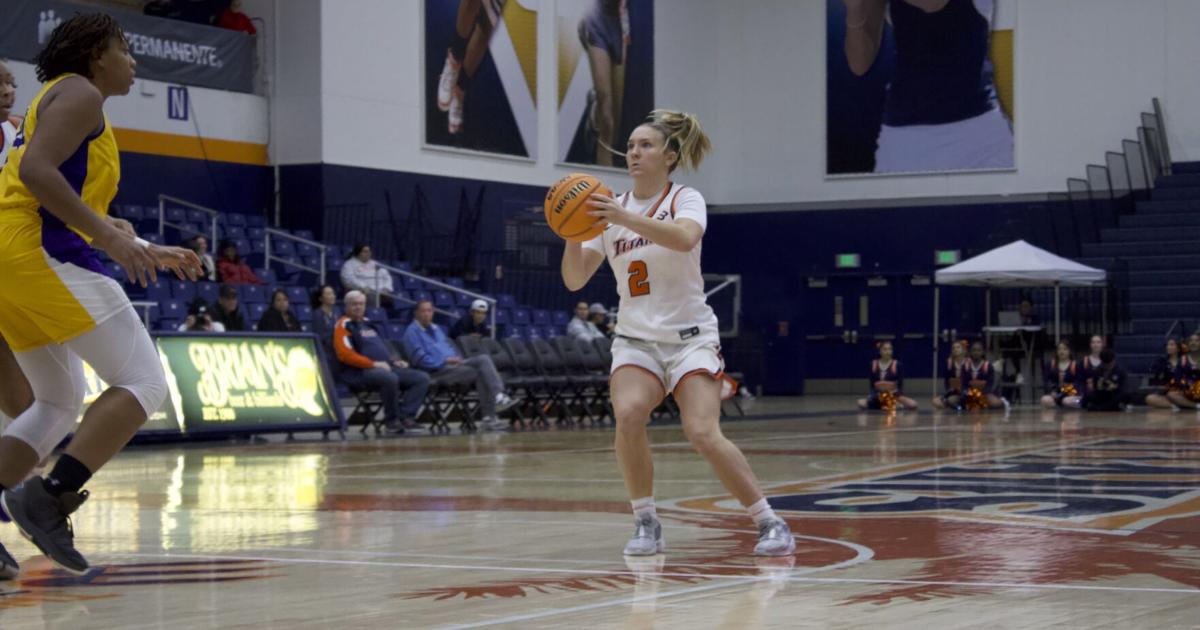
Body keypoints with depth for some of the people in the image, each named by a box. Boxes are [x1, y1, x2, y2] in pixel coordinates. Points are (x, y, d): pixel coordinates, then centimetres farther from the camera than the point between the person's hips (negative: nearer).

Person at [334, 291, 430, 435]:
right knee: (390, 378, -39)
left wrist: (396, 360, 8)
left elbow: (385, 346, 30)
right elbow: (345, 354, -13)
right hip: (360, 372, -8)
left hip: (387, 367, 9)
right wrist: (373, 364, -19)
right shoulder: (343, 325, 0)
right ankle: (392, 419, -19)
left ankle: (406, 416, -19)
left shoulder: (370, 324, 25)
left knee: (422, 378, -6)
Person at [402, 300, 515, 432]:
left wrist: (456, 359, 4)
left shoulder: (436, 329, 25)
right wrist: (445, 361, -16)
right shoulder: (412, 331, -1)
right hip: (438, 370, -8)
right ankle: (489, 416, -23)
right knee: (480, 373, -24)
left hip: (453, 364, 8)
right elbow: (421, 359, -10)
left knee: (483, 359, -19)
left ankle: (499, 395, -31)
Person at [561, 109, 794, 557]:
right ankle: (646, 523, -10)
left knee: (703, 433, -21)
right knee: (628, 415, -27)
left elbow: (685, 238, -29)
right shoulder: (610, 210, 7)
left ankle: (769, 522, -5)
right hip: (635, 340, 3)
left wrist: (626, 219, -38)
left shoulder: (686, 200, -3)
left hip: (690, 338, -3)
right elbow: (574, 280, 0)